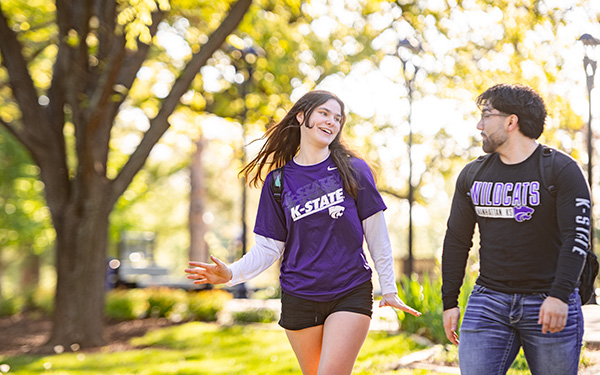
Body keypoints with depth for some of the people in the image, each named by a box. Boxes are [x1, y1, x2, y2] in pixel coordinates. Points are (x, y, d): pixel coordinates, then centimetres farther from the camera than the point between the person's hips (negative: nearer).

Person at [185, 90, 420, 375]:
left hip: (350, 295, -2)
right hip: (299, 299, 2)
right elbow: (268, 247, 2)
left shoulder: (354, 170, 0)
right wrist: (232, 274, -15)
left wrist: (389, 289, 5)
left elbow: (376, 235, 4)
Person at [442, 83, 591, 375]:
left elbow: (577, 236, -11)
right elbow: (456, 241, 14)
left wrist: (560, 295, -22)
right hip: (488, 302, 4)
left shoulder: (561, 170, -4)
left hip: (550, 304, -4)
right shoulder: (472, 175, 11)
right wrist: (449, 302, 10)